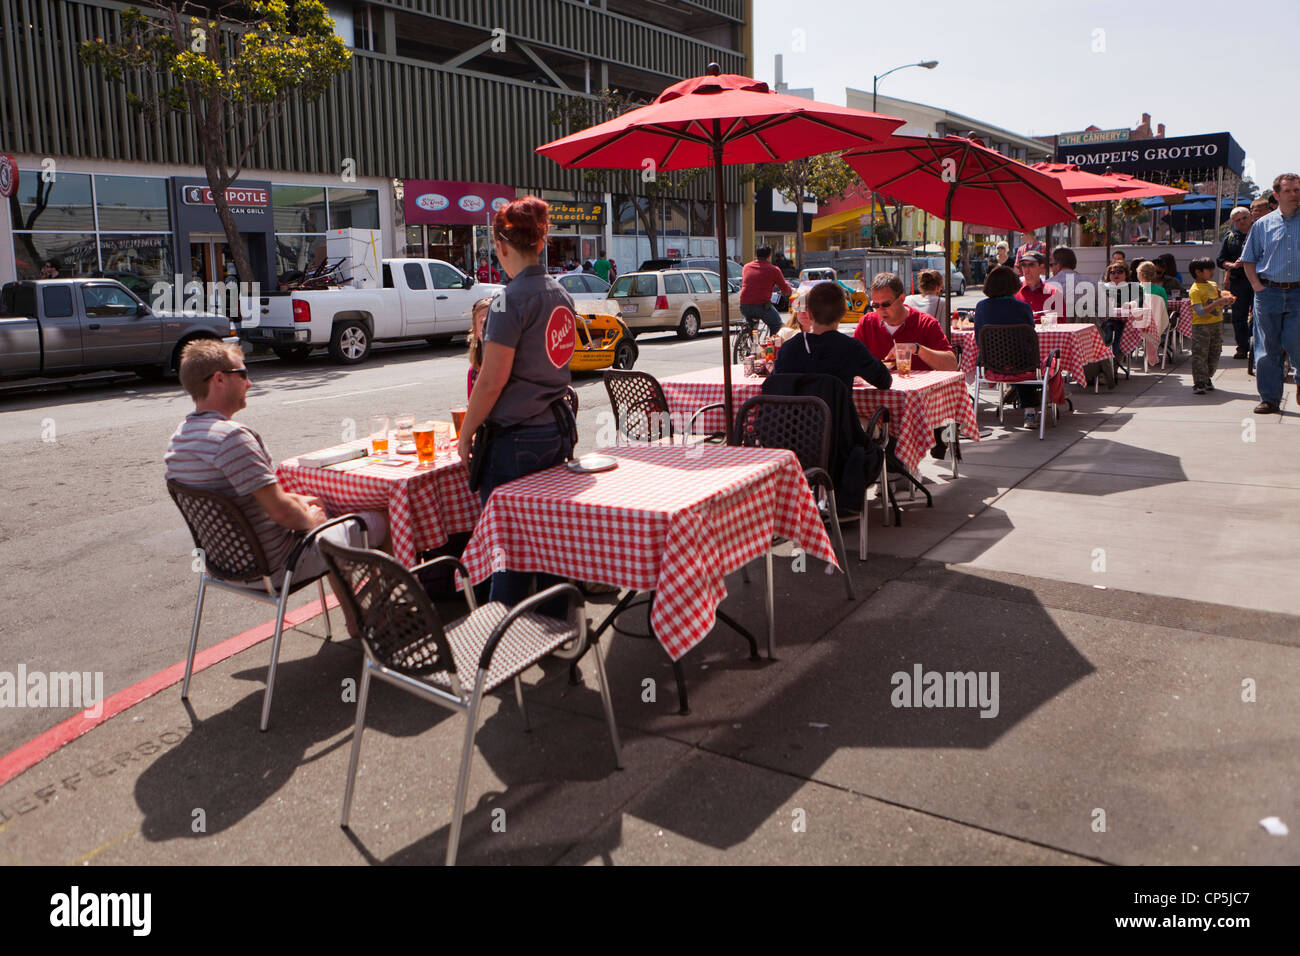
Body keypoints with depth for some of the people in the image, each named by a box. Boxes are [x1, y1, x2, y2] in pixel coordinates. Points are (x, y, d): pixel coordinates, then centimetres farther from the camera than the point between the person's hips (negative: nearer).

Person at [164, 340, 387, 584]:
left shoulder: (178, 438, 3)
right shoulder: (232, 436, -28)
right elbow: (282, 512, -29)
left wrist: (296, 499, 12)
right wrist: (310, 520, -8)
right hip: (271, 566, -10)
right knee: (380, 520, 1)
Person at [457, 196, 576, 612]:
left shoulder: (510, 299, -15)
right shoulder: (561, 295, 9)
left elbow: (493, 380, -17)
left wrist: (465, 435, -7)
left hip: (516, 438, -8)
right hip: (557, 429, 8)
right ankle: (556, 623, 26)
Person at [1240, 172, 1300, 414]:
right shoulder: (1263, 225, 8)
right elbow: (1248, 260, 14)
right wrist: (1256, 284, 1)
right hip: (1268, 292, 1)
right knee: (1267, 348, 2)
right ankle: (1269, 399, 9)